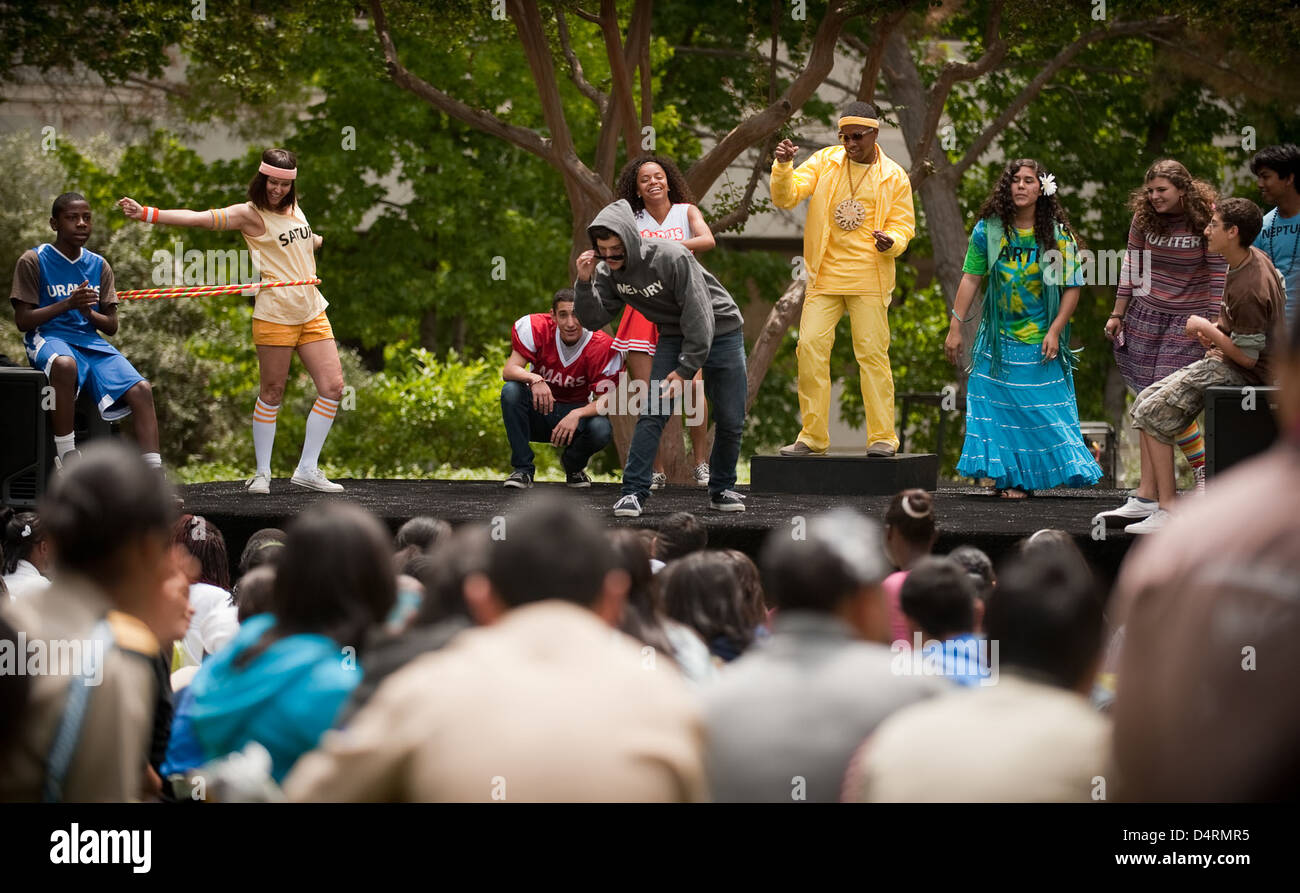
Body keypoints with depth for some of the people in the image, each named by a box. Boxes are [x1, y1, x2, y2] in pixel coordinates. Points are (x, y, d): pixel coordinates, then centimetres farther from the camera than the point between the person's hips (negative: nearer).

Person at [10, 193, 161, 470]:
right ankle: (66, 458, -32)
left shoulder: (99, 266, 13)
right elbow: (22, 321, -5)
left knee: (141, 390, -18)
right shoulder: (33, 261, -1)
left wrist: (90, 313, -10)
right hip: (48, 337, -5)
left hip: (90, 340, 5)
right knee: (65, 364, -42)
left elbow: (112, 325, 12)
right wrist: (67, 304, -17)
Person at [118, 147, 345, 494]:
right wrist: (147, 214, -30)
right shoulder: (250, 214, -7)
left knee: (332, 386, 1)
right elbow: (200, 218, -20)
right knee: (271, 392, -2)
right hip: (275, 315, -6)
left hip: (312, 311, 6)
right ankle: (262, 472, 10)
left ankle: (307, 469, 9)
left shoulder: (292, 207, 12)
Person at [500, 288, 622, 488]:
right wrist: (534, 379, -44)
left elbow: (605, 400, -18)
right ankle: (523, 469, -19)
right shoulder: (536, 328, -17)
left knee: (601, 430, -33)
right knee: (511, 391, -31)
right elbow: (509, 370, -22)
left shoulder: (602, 347, -18)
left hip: (577, 410, 0)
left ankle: (573, 466, 6)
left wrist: (576, 415, -37)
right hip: (538, 409, 0)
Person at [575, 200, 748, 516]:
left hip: (720, 332, -3)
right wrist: (585, 283, -25)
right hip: (674, 335, 4)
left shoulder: (673, 258, -30)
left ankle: (722, 488, 18)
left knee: (730, 420, -2)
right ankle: (634, 492, -12)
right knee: (652, 413, -13)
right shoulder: (608, 271, -11)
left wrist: (685, 370, -25)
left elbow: (699, 316, -27)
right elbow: (594, 320, -9)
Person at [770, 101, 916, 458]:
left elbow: (904, 226, 5)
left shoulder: (894, 177, 3)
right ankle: (812, 437, 3)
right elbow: (786, 197, 0)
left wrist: (890, 241, -17)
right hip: (824, 277, 2)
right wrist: (783, 167, -19)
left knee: (873, 353, -4)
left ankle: (882, 437, 3)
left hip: (869, 278, -2)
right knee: (811, 348, -4)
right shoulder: (825, 162, 6)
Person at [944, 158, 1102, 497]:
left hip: (1040, 343, -1)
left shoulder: (1058, 235, -4)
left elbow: (1072, 288, -3)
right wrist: (955, 326, -2)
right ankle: (1009, 477, 6)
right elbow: (971, 279, 2)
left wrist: (1054, 331, -11)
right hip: (998, 339, 1)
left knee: (1043, 411, -2)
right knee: (999, 405, -1)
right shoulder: (988, 230, -1)